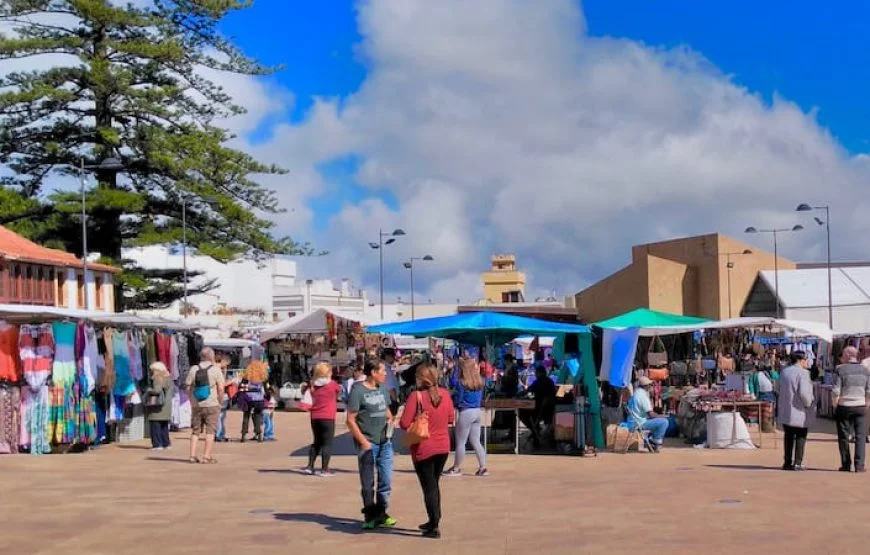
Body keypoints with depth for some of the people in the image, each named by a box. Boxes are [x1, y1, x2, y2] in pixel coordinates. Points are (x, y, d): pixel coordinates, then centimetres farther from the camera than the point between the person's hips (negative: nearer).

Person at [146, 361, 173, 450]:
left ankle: (157, 444, -9)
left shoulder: (158, 380, -13)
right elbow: (171, 392, 18)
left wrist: (149, 390, -9)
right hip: (167, 406, 9)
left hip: (158, 406, -9)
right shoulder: (168, 379, 14)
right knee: (164, 425, 17)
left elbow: (156, 390, -26)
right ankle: (166, 443, 20)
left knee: (155, 424, -6)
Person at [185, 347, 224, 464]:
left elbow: (188, 388, 6)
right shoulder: (215, 370, -7)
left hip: (196, 405, 4)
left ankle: (192, 455, 9)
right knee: (210, 431, 2)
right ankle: (207, 456, 0)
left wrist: (192, 402, 16)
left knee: (195, 431, 12)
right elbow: (220, 388, -11)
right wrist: (220, 402, 2)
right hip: (212, 405, -4)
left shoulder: (193, 369, 3)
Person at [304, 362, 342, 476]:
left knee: (316, 442, 18)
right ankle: (324, 469, -3)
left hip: (315, 418, 5)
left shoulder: (313, 385, 3)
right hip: (328, 418, -5)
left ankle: (310, 466, 14)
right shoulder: (333, 385, -8)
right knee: (327, 443, 1)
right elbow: (339, 390, 10)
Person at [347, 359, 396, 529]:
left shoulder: (382, 389, 10)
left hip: (385, 442, 6)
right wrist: (363, 442, -15)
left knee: (386, 480, 10)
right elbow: (350, 421, -11)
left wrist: (390, 421, 2)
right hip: (367, 444, -6)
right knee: (368, 483, 4)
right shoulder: (358, 391, -10)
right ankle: (370, 517, 16)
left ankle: (381, 513, 25)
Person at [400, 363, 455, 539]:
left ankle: (435, 527, 2)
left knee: (429, 487, 3)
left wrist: (418, 421, 0)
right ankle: (433, 521, 30)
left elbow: (404, 424, -19)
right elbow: (450, 419, 8)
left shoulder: (416, 396, -19)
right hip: (443, 447, 5)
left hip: (424, 449, -5)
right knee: (435, 484, 21)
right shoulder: (444, 394, -4)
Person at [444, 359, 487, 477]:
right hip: (478, 412, 6)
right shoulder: (480, 383, 4)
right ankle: (483, 468, 10)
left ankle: (456, 468, 14)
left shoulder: (461, 383, -14)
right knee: (476, 441, 13)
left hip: (466, 413, -6)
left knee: (460, 442, 5)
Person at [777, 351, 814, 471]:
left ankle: (787, 462, 17)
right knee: (801, 436, 7)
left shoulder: (784, 371, 6)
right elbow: (804, 393, -25)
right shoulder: (802, 373, -17)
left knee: (789, 436, 16)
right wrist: (808, 403, -10)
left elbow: (778, 387, 17)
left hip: (785, 410, 6)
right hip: (799, 411, -6)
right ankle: (797, 463, 3)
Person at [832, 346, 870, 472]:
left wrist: (834, 404, 4)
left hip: (844, 407, -2)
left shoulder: (840, 370, -7)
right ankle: (859, 465, -2)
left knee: (844, 437, 7)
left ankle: (846, 464, 8)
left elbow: (835, 391, -10)